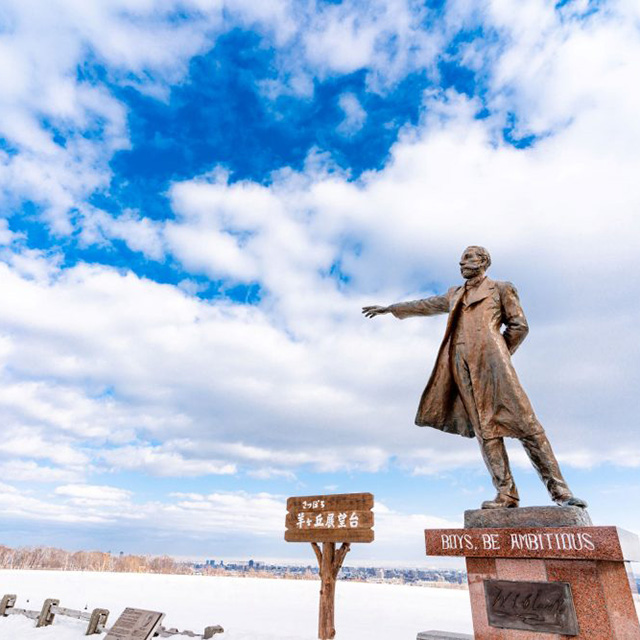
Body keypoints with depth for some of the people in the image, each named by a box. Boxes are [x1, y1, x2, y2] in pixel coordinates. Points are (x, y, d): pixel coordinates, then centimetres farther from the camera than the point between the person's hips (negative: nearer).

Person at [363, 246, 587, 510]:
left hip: (490, 362, -4)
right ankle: (506, 494, -1)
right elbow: (424, 306, 35)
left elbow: (519, 326, 11)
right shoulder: (454, 295, 27)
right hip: (463, 368, 4)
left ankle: (559, 490, 0)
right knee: (485, 430, -2)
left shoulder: (500, 289, 14)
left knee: (524, 423, -7)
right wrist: (389, 308, 39)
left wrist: (498, 355, 6)